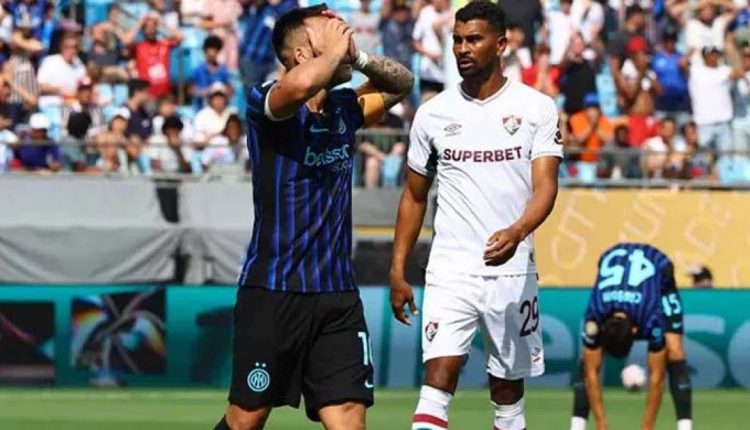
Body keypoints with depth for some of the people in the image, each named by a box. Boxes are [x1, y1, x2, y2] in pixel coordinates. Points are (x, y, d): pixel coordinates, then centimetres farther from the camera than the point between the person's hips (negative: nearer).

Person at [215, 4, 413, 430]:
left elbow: (401, 82, 26)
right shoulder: (266, 102, -9)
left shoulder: (344, 109, 11)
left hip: (338, 295, 5)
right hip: (273, 292, -5)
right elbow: (301, 84, -32)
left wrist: (359, 57, 6)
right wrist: (336, 50, -11)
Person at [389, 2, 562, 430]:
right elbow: (414, 196, 15)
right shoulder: (433, 113, 6)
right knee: (439, 376, -16)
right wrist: (398, 271, 10)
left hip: (513, 271, 0)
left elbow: (546, 186, -10)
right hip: (451, 269, 0)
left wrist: (516, 233, -30)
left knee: (509, 389, 8)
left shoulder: (537, 109, 0)